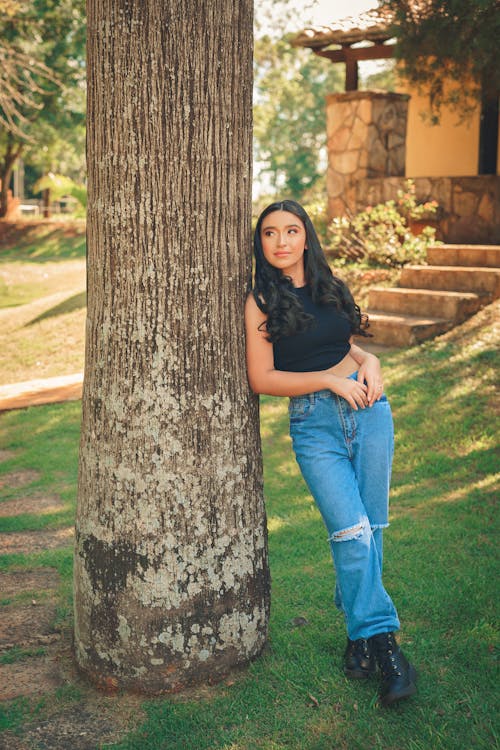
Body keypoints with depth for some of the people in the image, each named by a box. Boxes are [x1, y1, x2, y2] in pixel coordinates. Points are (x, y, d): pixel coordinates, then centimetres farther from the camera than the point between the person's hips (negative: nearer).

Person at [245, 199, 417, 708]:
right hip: (315, 424, -4)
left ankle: (360, 633, 23)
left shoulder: (329, 288, 12)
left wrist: (368, 361, 4)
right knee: (351, 533, -12)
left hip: (369, 412, 4)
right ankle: (381, 638, 3)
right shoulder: (261, 301, -3)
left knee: (370, 531, 7)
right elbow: (262, 379, -8)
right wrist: (331, 379, -13)